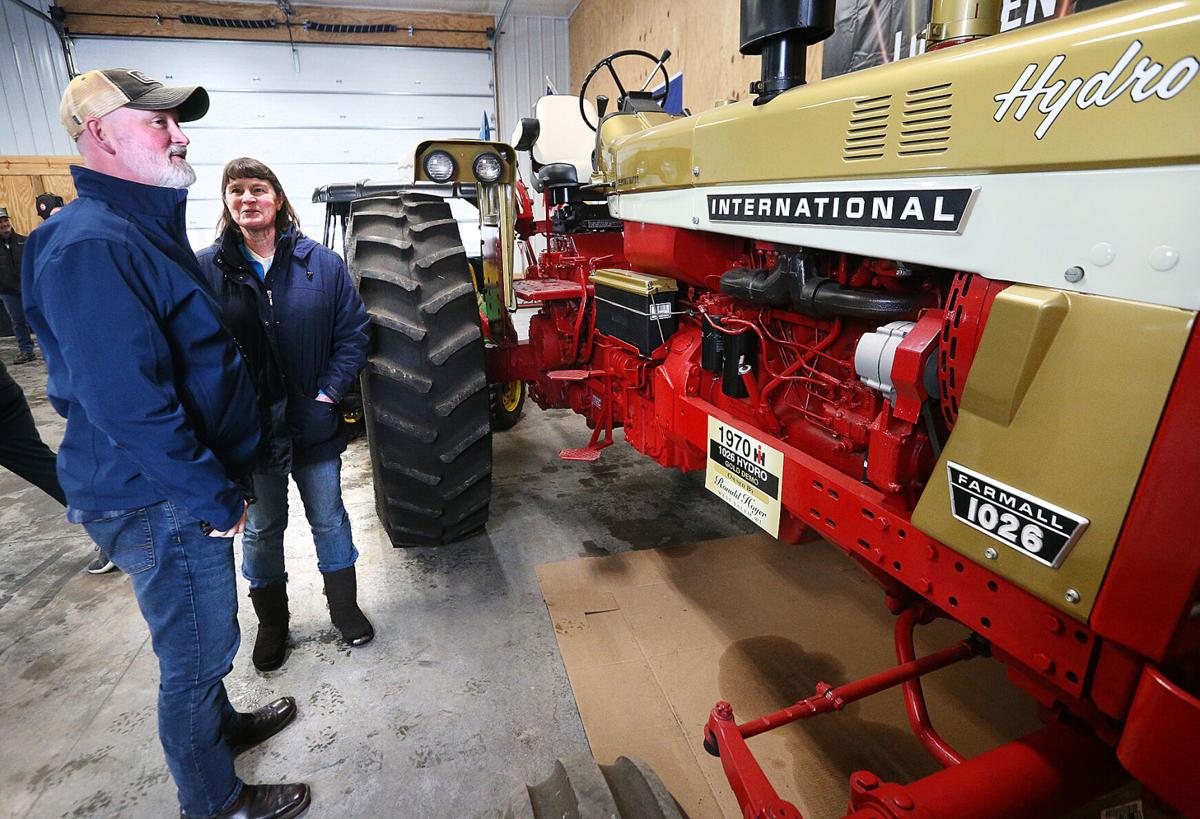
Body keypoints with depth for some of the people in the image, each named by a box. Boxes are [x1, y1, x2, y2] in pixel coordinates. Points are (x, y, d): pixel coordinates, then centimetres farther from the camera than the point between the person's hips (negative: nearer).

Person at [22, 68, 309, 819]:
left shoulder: (145, 228, 12)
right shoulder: (90, 245, -22)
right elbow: (126, 403, -27)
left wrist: (219, 482, 19)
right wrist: (217, 498, -20)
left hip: (181, 491, 10)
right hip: (158, 503, -9)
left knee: (201, 639, 27)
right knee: (197, 651, 9)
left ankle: (218, 724, 50)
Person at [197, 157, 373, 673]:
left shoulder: (321, 263, -2)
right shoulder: (206, 268, -3)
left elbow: (353, 331, -1)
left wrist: (331, 391, -9)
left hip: (314, 421, 0)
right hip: (248, 426, 0)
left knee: (329, 519, 14)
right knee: (262, 528, 16)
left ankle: (344, 607, 35)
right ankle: (271, 622, 37)